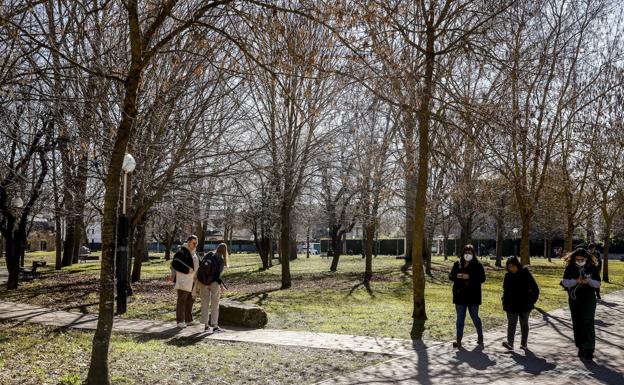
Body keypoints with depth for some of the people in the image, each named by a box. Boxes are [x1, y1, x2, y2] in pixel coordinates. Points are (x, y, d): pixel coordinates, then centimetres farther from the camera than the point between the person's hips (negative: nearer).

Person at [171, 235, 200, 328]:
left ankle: (189, 320, 24)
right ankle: (180, 321, -1)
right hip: (183, 281, -9)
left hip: (191, 282, 9)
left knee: (190, 301, 14)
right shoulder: (181, 252, -11)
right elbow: (174, 264, -20)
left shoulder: (194, 253, 17)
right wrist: (187, 270, -21)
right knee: (182, 301, -6)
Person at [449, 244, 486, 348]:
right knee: (460, 318, 6)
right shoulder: (457, 264, 6)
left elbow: (482, 278, -10)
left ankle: (480, 337, 31)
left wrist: (469, 277, -21)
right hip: (460, 296, 3)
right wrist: (456, 276, -13)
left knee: (475, 317, 9)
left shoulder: (478, 265, -3)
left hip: (473, 296, -3)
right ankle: (459, 340, 12)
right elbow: (450, 276, 9)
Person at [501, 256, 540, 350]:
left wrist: (531, 301, -7)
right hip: (511, 306, 1)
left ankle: (524, 343, 22)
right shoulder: (508, 276, 1)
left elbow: (535, 289, -2)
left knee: (524, 324, 12)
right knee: (511, 324, -6)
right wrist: (505, 303, 2)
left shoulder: (525, 274, -7)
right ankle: (510, 343, -12)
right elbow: (505, 291, 10)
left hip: (524, 306, -1)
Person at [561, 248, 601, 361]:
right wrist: (576, 281, -25)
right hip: (574, 300, 2)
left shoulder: (592, 267, -5)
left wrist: (589, 281, -23)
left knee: (588, 324, -10)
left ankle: (588, 351, -10)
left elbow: (598, 283, -2)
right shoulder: (570, 268, -3)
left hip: (589, 299, -2)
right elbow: (565, 282, -8)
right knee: (577, 324, 10)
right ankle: (581, 347, 24)